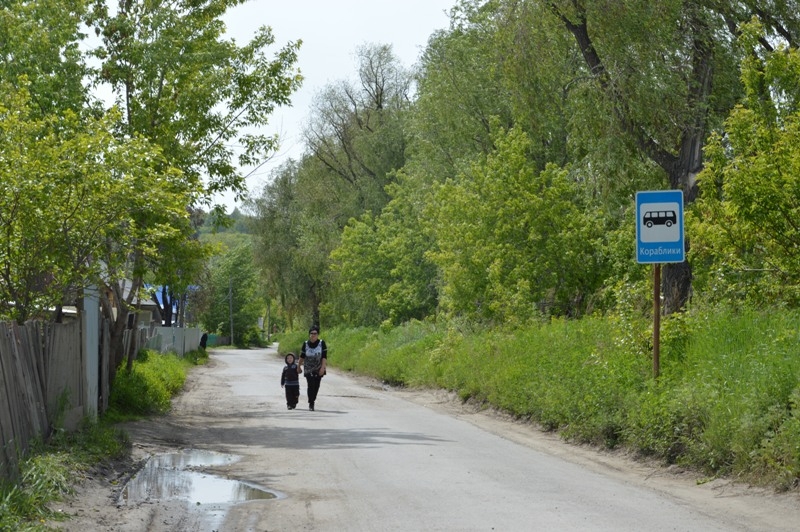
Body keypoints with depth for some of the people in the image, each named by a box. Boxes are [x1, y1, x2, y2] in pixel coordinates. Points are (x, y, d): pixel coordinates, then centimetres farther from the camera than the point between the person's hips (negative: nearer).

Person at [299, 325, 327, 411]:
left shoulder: (322, 343, -8)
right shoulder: (305, 344, -5)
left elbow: (324, 357, -9)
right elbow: (302, 356, 6)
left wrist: (323, 367, -16)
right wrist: (299, 367, 12)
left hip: (319, 369, 1)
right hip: (308, 369, -1)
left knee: (316, 386, 4)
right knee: (311, 386, -13)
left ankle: (312, 401, 23)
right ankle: (311, 404, -6)